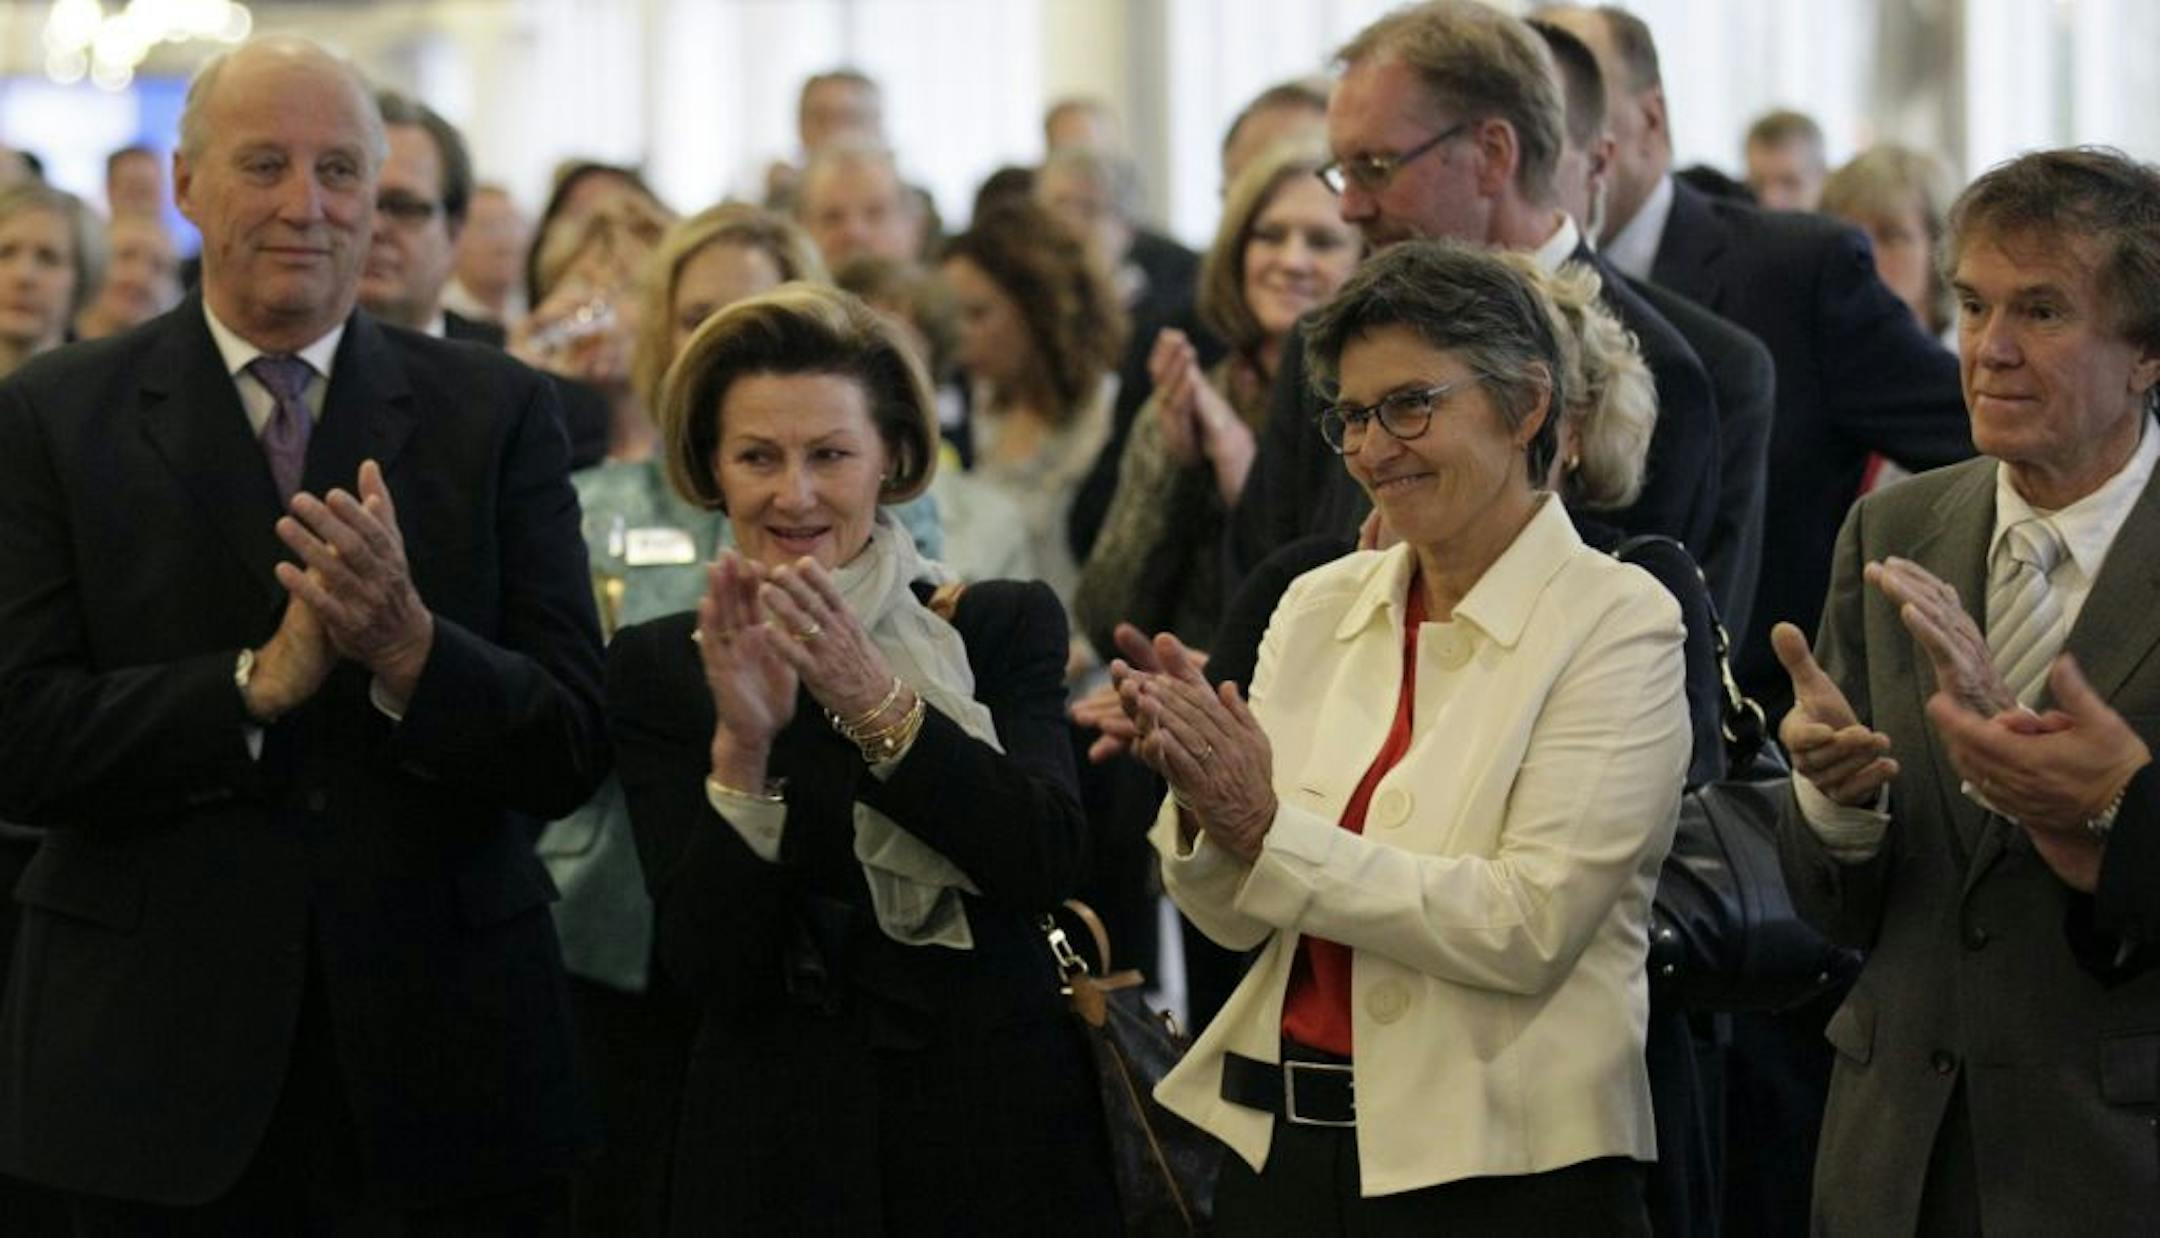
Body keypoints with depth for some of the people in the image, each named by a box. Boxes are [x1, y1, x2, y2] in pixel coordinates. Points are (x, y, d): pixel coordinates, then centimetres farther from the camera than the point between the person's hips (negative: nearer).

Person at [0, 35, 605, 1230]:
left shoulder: (496, 413, 2)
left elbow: (570, 752, -3)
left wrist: (409, 646, -20)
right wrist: (261, 681, -19)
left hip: (437, 1056, 1)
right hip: (159, 1063, -1)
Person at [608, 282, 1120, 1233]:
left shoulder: (1005, 625, -1)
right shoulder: (657, 667, -2)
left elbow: (1049, 862, -16)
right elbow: (703, 966, -10)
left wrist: (876, 702, -26)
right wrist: (742, 746, -23)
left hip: (998, 1129, 0)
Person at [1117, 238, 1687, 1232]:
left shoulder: (1616, 621, -7)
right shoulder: (1318, 608, 7)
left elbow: (1532, 927, -17)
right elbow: (1237, 918, 6)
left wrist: (1270, 828, -19)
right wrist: (1203, 809, -14)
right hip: (1280, 1146, 4)